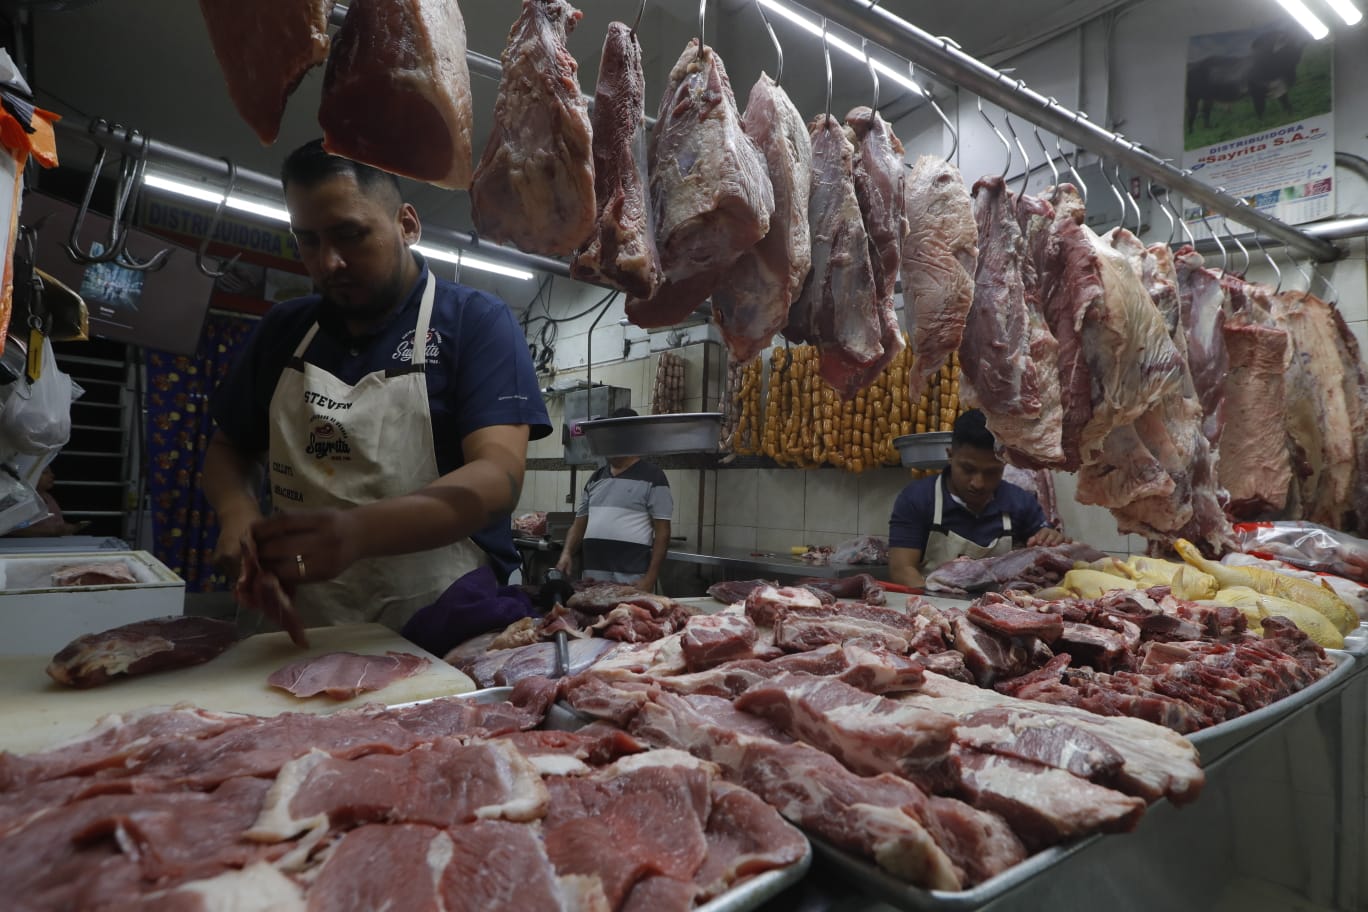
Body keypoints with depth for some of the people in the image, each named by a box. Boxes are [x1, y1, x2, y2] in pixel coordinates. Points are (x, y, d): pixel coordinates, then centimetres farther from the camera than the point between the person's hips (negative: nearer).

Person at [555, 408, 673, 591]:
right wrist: (566, 553, 0)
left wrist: (650, 578, -14)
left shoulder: (652, 477, -4)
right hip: (591, 576, 6)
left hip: (631, 579, -5)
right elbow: (579, 523, 19)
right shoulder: (596, 478, 14)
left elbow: (662, 532, -7)